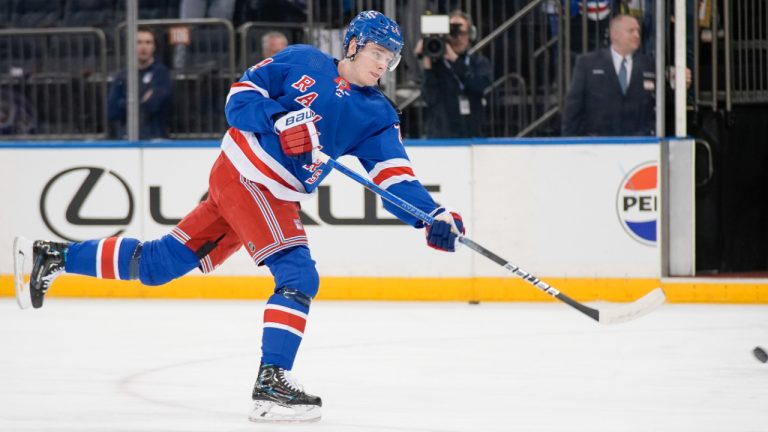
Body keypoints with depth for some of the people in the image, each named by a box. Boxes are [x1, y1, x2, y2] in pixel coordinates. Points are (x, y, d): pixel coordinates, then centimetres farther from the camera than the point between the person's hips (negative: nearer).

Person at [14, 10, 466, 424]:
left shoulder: (377, 116, 4)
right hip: (241, 173, -6)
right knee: (299, 276, -20)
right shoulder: (301, 63, -4)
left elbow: (395, 177, -5)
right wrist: (281, 120, -21)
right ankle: (271, 382, -22)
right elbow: (241, 97, -4)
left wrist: (433, 215, -20)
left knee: (156, 262, 9)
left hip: (276, 198, 6)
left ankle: (56, 256, 23)